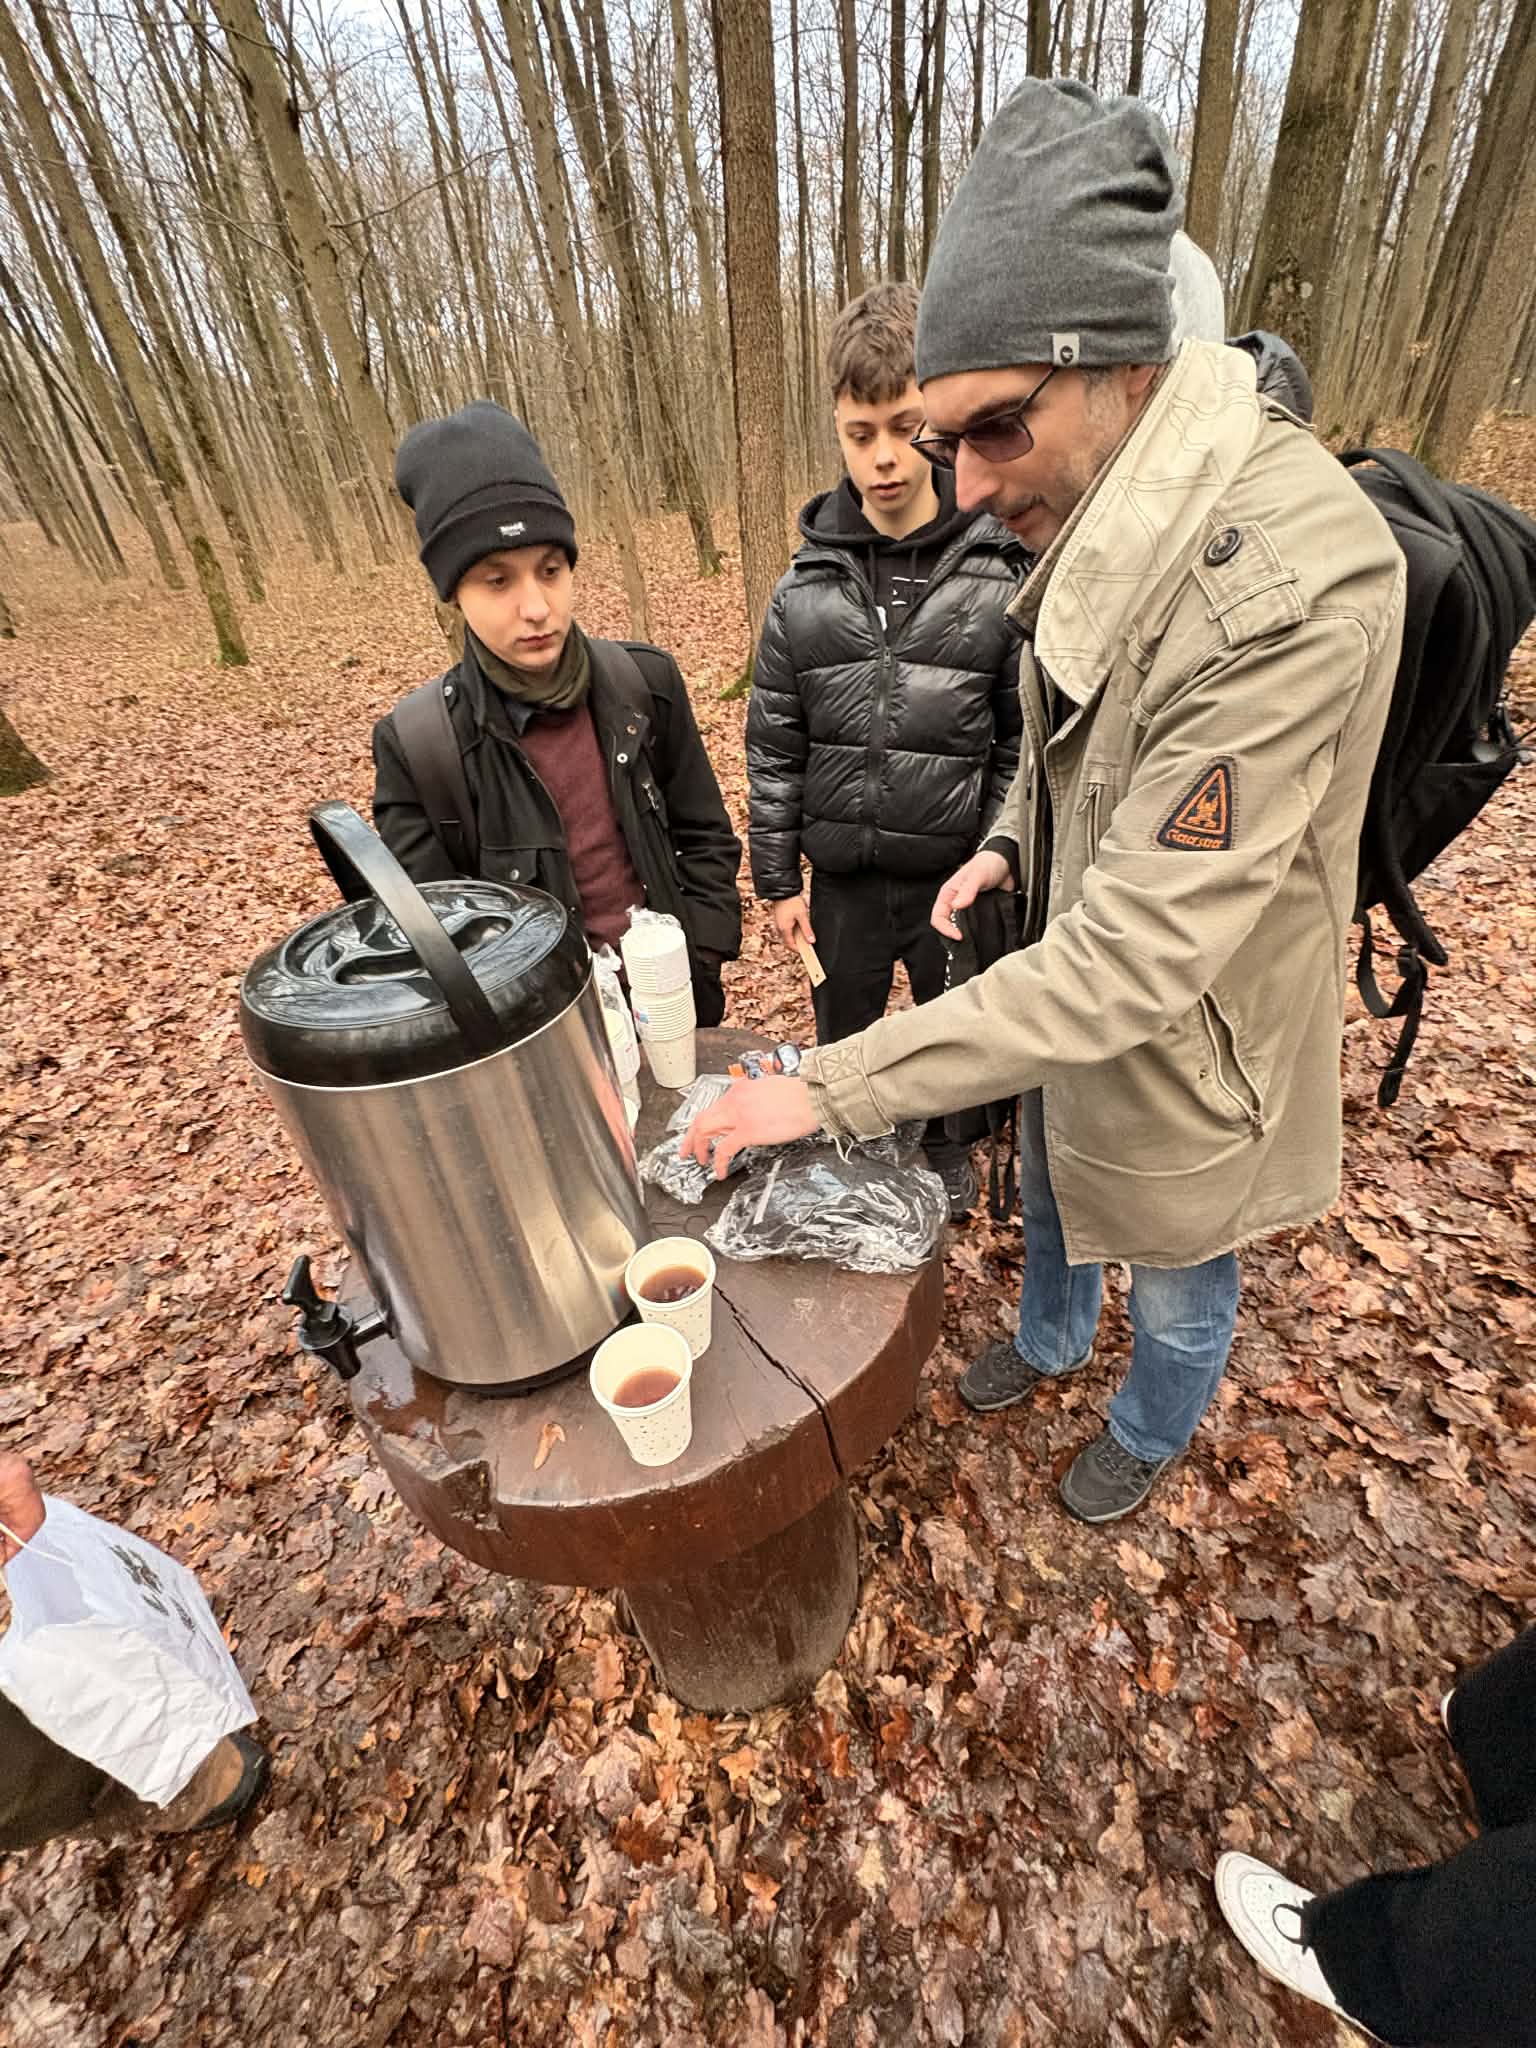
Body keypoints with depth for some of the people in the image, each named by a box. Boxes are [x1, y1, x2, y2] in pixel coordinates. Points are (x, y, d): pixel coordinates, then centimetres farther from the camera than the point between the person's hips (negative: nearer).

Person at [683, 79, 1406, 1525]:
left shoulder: (1284, 591, -33)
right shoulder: (1105, 526, -4)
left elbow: (1133, 960, -36)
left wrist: (829, 1089, -34)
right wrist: (1008, 846, -5)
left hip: (1183, 1053, -7)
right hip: (1068, 996, 8)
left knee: (1175, 1290, 22)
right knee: (1048, 1204, 31)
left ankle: (1147, 1434, 56)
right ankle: (1049, 1342, 63)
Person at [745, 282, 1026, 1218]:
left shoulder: (1000, 581, -8)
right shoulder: (806, 591, -2)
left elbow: (1025, 747, -6)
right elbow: (774, 749, 1)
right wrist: (779, 879, 1)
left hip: (955, 877, -1)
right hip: (842, 879, 2)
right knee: (843, 1044, 19)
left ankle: (949, 1148, 49)